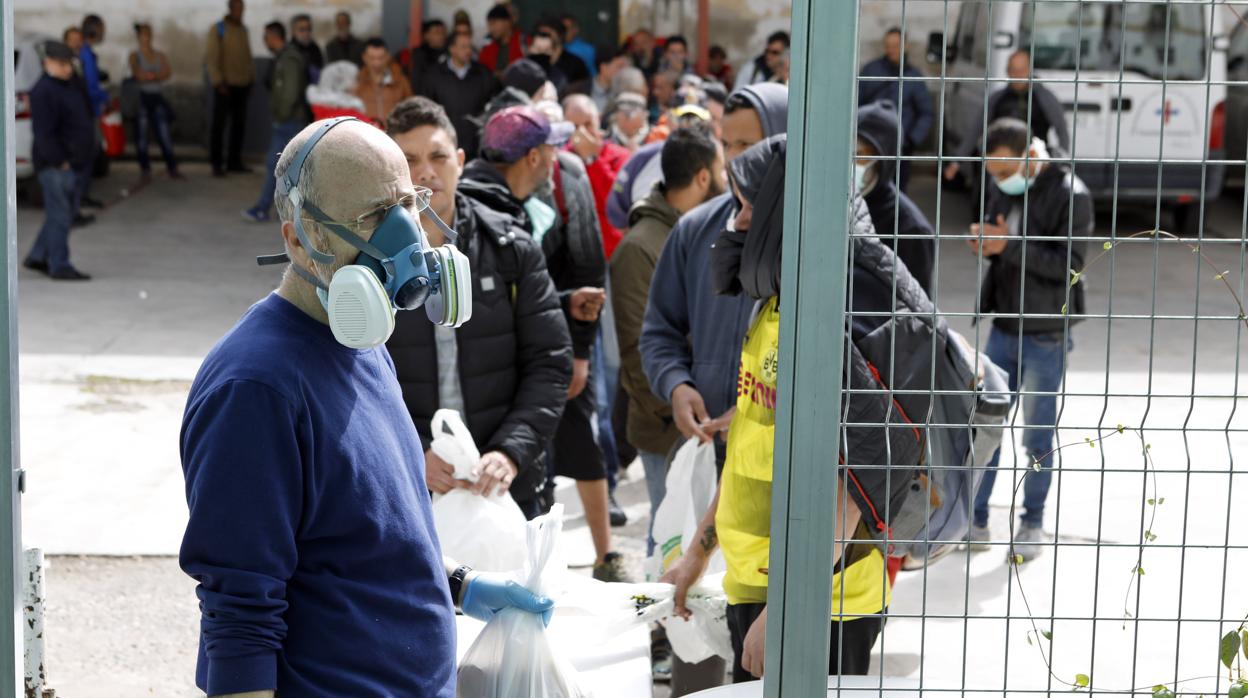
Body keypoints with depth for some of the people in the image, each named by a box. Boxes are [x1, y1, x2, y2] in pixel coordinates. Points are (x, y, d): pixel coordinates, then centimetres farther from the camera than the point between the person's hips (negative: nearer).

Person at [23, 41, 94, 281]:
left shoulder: (69, 86, 15)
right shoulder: (43, 91, -15)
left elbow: (83, 122, 23)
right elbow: (43, 132, -21)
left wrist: (81, 158, 18)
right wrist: (59, 160, -20)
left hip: (71, 162, 10)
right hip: (55, 164, -10)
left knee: (60, 213, 15)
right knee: (60, 215, -6)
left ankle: (37, 257, 25)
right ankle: (59, 266, -2)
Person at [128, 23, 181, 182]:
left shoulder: (160, 56, 10)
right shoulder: (135, 56, 1)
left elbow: (168, 73, -5)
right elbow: (137, 74, -15)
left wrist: (148, 75, -15)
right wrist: (156, 75, -12)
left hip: (156, 97, 2)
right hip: (140, 97, -2)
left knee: (164, 133, -2)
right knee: (142, 134, -2)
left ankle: (172, 168, 0)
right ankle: (145, 169, 5)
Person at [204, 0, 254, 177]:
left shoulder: (243, 30, 13)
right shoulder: (218, 30, -4)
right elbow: (212, 58, -8)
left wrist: (251, 78, 12)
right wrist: (218, 82, -13)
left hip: (242, 85, 6)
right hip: (225, 85, -6)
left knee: (239, 124, 7)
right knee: (219, 124, -3)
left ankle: (234, 161, 15)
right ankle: (217, 164, -1)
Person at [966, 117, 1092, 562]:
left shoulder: (1071, 195, -15)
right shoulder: (1002, 189, 5)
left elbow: (1068, 263, -19)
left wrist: (1010, 246, -27)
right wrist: (984, 243, -7)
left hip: (1045, 336, -6)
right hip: (1003, 328, 6)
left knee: (1038, 436, 6)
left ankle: (1033, 523, 21)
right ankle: (975, 519, 18)